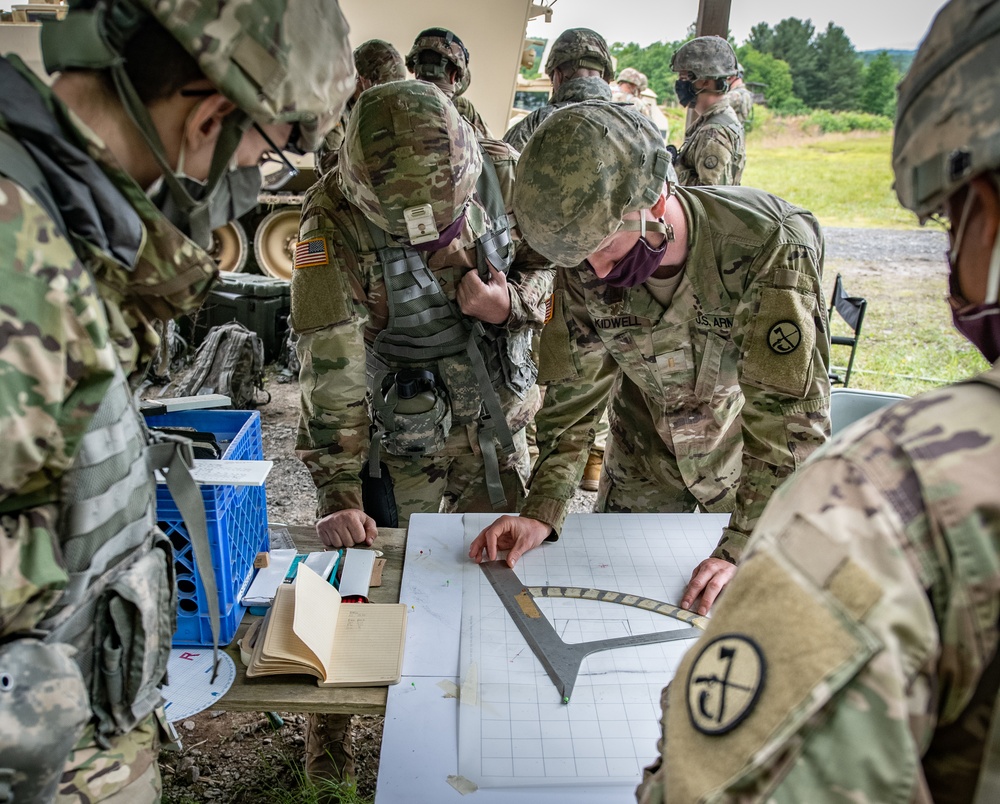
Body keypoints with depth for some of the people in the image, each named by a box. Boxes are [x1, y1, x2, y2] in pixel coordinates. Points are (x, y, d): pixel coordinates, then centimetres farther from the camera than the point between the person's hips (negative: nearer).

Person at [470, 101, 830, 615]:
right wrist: (542, 511, -20)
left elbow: (791, 412, -33)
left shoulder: (771, 245, -35)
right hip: (642, 464, 3)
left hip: (751, 461, -2)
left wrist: (743, 551, -35)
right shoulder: (585, 263, -21)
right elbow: (573, 393, -12)